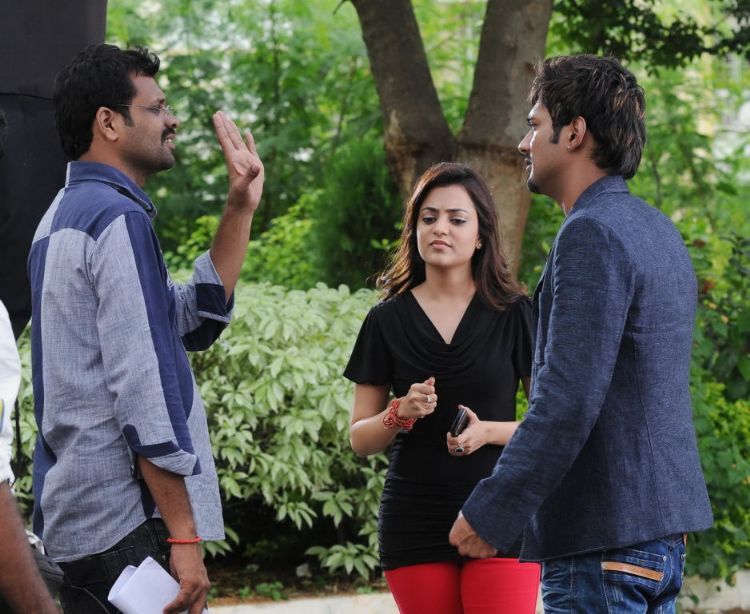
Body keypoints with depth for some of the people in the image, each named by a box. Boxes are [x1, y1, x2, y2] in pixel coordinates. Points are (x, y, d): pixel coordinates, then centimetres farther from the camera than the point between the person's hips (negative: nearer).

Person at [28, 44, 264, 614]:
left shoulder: (67, 215, 17)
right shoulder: (118, 219, -14)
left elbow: (192, 317, 20)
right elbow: (142, 389, -20)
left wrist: (240, 209, 16)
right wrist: (184, 537, -20)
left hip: (74, 517, 10)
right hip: (126, 523, -10)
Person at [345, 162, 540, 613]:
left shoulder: (514, 314, 2)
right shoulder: (388, 320, 7)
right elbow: (360, 439, 9)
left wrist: (489, 431, -15)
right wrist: (401, 414, -12)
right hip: (415, 524, 2)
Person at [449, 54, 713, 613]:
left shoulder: (593, 235, -15)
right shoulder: (657, 231, 16)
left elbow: (568, 399, -22)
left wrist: (491, 512, -17)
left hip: (603, 532, -10)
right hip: (662, 523, 10)